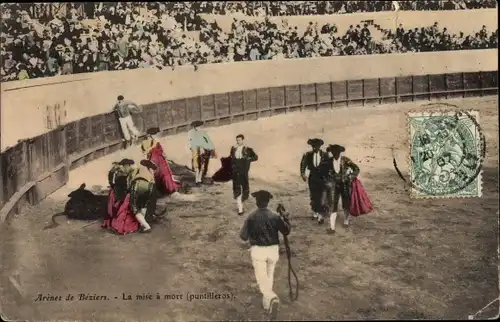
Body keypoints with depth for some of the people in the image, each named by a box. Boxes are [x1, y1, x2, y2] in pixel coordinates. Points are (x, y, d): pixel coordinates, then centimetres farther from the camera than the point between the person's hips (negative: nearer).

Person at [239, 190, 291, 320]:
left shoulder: (251, 217, -8)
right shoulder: (275, 216, -2)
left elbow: (243, 236, -6)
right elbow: (286, 231, 5)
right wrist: (286, 219, 22)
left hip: (258, 250, -3)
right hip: (273, 250, 3)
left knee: (262, 279, -1)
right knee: (269, 276, 23)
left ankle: (273, 299, -27)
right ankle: (267, 302, 33)